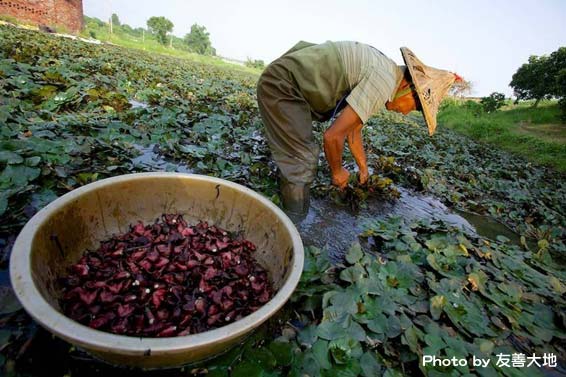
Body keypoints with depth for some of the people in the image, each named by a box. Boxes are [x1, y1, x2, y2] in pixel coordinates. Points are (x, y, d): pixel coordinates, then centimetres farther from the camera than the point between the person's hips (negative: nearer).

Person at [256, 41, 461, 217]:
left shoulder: (381, 69, 12)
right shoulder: (384, 82, -20)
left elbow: (353, 127, 21)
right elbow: (333, 135, -25)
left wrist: (363, 168, 29)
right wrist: (337, 171, -6)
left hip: (283, 83, 10)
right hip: (281, 84, -10)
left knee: (300, 157, 18)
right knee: (303, 162, -13)